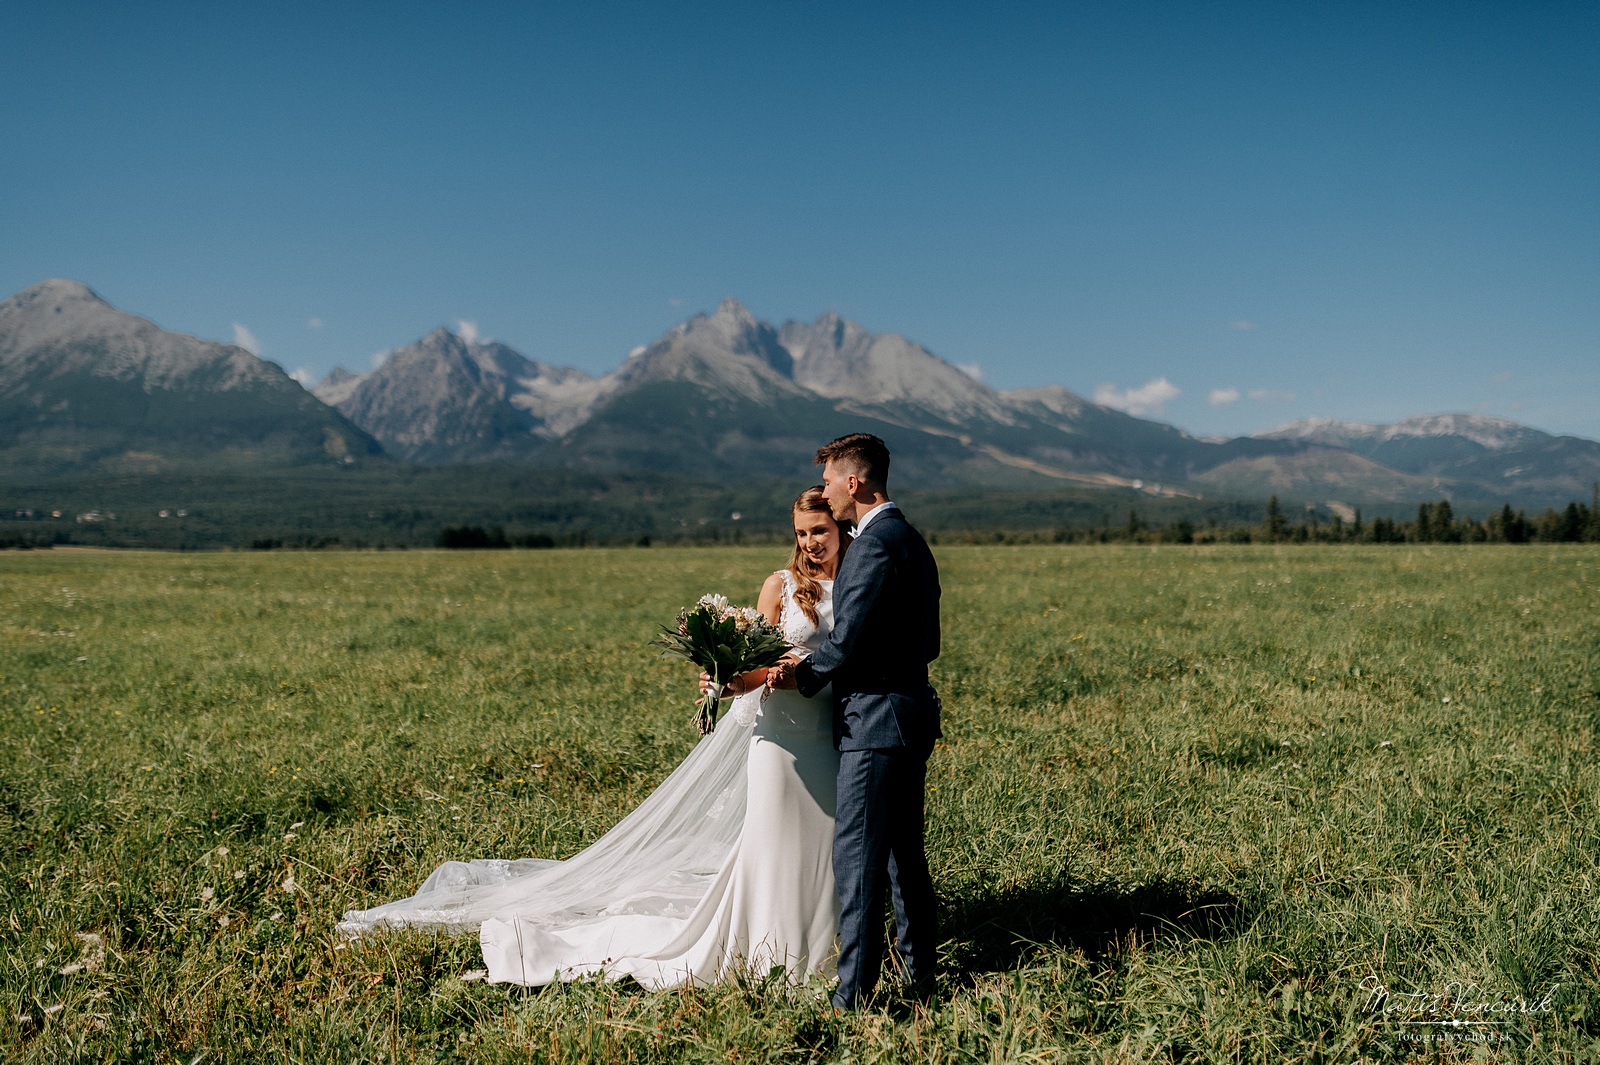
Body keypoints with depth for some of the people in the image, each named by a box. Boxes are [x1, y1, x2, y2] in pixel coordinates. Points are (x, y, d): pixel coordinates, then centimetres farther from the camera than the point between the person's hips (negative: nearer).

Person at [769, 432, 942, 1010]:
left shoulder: (875, 544, -16)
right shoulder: (910, 539, 16)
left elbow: (847, 641, -19)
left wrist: (802, 675, 0)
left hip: (876, 721, -10)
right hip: (911, 713, 10)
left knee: (857, 855, -5)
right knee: (904, 853, 16)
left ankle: (855, 993, -1)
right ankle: (921, 976, 25)